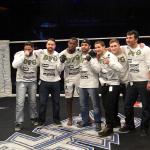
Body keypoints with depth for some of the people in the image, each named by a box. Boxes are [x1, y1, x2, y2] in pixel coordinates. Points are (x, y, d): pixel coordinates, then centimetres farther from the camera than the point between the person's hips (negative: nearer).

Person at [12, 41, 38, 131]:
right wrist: (24, 55, -33)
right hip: (21, 82, -2)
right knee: (20, 103, -6)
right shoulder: (19, 54, -12)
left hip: (33, 82, 3)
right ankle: (19, 123, 2)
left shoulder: (36, 56, -4)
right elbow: (14, 65, -30)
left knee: (33, 101, 12)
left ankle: (34, 118, 32)